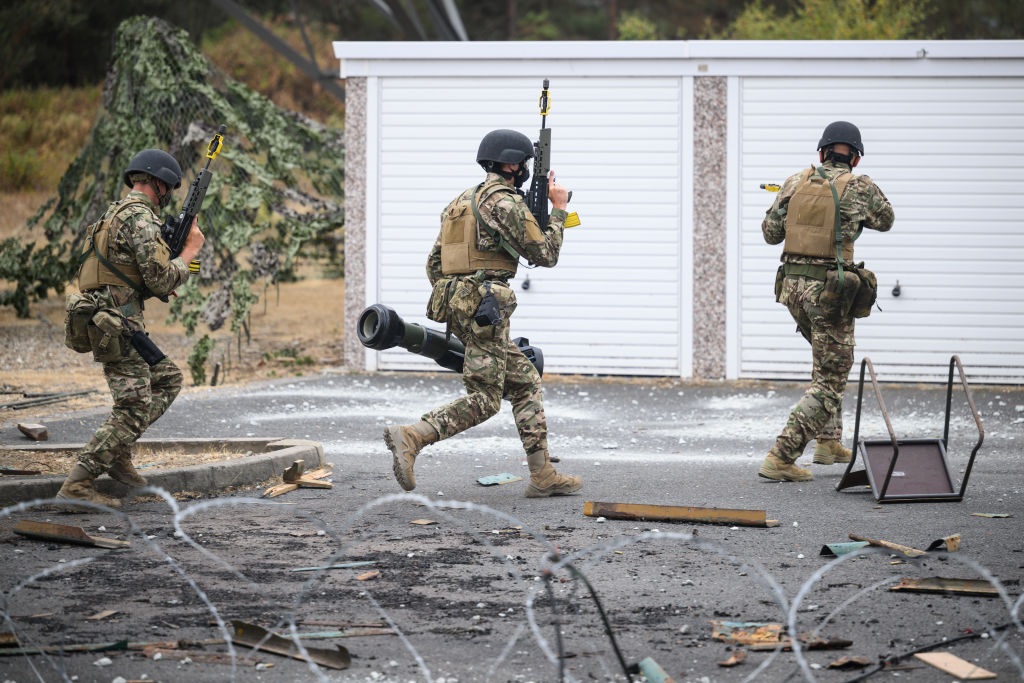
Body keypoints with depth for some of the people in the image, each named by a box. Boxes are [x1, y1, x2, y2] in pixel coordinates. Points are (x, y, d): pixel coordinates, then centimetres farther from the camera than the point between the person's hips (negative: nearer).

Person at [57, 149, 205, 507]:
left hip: (105, 322, 10)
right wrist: (190, 250, -4)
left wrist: (174, 247, 14)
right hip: (118, 326, -10)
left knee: (169, 380, 20)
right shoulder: (140, 217, -14)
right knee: (134, 408, -9)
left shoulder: (117, 214, 18)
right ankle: (77, 484, -14)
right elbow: (161, 280, -19)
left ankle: (118, 450, 14)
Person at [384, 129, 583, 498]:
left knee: (526, 383, 14)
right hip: (485, 306, -10)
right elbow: (544, 255, -6)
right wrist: (558, 209, 6)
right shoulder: (505, 201, -9)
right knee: (483, 400, -9)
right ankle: (409, 438, -23)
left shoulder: (462, 201, 19)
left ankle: (542, 476, 11)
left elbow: (433, 263, 21)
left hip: (455, 303, 10)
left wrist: (450, 304, 27)